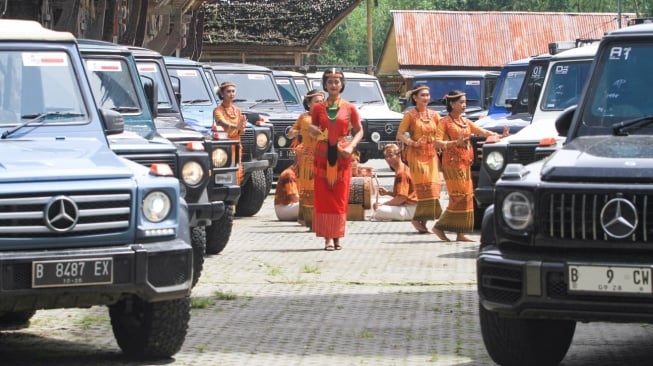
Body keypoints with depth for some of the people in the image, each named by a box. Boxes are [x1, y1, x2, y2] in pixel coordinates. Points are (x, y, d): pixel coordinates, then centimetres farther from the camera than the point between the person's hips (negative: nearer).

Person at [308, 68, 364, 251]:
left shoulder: (349, 108, 2)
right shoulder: (318, 108, 6)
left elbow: (359, 131, 6)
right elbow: (313, 128, 15)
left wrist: (351, 146, -11)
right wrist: (314, 130, -10)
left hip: (342, 158, -1)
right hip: (322, 157, 1)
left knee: (340, 198, 1)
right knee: (323, 197, -3)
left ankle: (337, 237, 8)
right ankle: (328, 237, -1)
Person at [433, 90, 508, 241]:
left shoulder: (465, 121, 18)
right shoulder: (445, 122, -5)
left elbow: (482, 132, 13)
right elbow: (437, 142, -15)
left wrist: (499, 136, -2)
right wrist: (455, 143, -28)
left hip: (465, 163, 8)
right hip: (453, 162, -8)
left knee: (467, 196, 4)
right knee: (459, 195, -13)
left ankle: (460, 233, 5)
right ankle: (440, 226, -7)